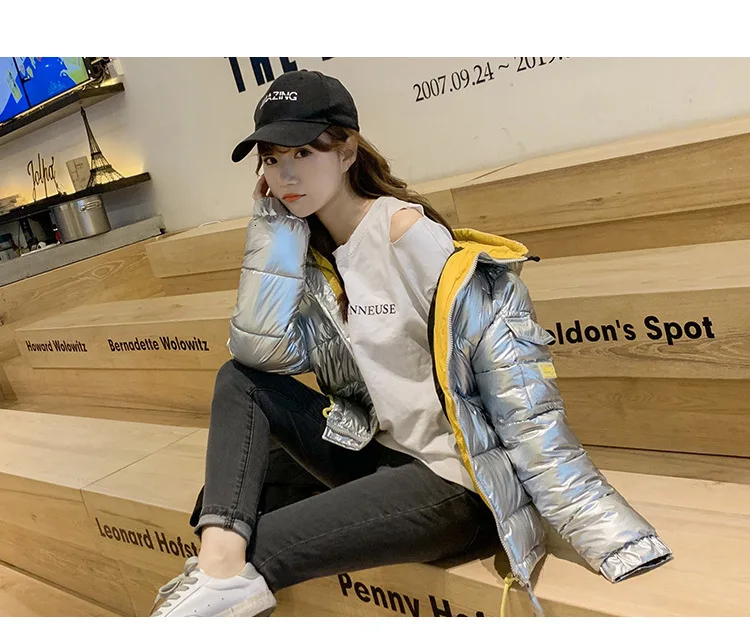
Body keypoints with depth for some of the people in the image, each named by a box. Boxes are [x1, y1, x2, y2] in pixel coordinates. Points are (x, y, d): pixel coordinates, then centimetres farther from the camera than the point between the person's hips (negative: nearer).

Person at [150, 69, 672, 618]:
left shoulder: (415, 239, -17)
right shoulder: (311, 255, 5)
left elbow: (524, 399, -20)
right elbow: (262, 352, -8)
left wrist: (610, 536, -25)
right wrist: (274, 230, -8)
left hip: (456, 484, -8)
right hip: (378, 455, 8)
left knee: (257, 552, -24)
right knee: (239, 382, -3)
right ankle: (222, 561, -18)